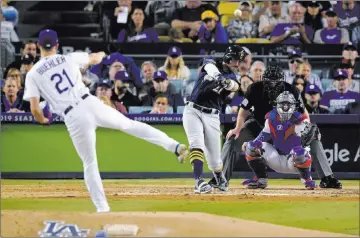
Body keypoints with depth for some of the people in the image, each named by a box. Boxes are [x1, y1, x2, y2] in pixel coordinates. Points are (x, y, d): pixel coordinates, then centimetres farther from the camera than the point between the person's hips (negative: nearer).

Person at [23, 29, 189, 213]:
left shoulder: (33, 74, 4)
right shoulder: (69, 58, 11)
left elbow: (34, 109, -4)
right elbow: (95, 59, 29)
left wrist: (43, 120, 19)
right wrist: (101, 54, 55)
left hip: (74, 118, -2)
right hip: (91, 104, 2)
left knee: (90, 163, 12)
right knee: (129, 124, 21)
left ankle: (102, 208, 8)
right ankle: (175, 146, 10)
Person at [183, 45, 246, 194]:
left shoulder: (232, 77, 7)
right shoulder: (211, 64, 6)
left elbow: (235, 86, -17)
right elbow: (211, 68, -19)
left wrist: (226, 82, -42)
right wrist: (217, 75, -43)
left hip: (211, 116, 2)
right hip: (193, 110, -2)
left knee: (214, 157, 2)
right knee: (197, 144, -23)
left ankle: (220, 179, 33)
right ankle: (199, 181, -32)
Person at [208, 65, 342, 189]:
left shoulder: (291, 91, -27)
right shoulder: (255, 89, -27)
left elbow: (303, 113, -16)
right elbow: (244, 109, -16)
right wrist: (238, 128, -31)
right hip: (259, 124, 0)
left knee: (313, 140, -15)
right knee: (233, 138, -17)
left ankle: (327, 178, -5)